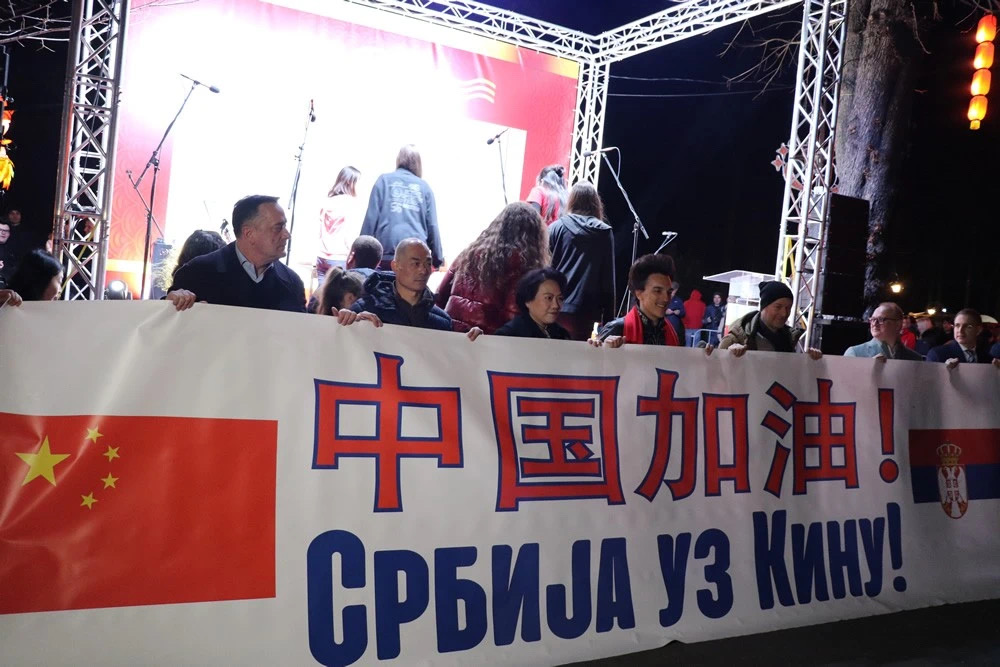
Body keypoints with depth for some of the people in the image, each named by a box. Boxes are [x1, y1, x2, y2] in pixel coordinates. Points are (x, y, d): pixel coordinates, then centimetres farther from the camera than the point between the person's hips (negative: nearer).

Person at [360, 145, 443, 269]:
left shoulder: (384, 180, 9)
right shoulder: (424, 186, 12)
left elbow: (371, 218, 3)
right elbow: (432, 225, 9)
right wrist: (438, 258, 12)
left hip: (387, 252, 0)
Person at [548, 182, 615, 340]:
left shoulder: (557, 227, 2)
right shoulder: (605, 232, 4)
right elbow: (608, 279, 2)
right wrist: (608, 318, 6)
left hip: (555, 307, 0)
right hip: (587, 310, 0)